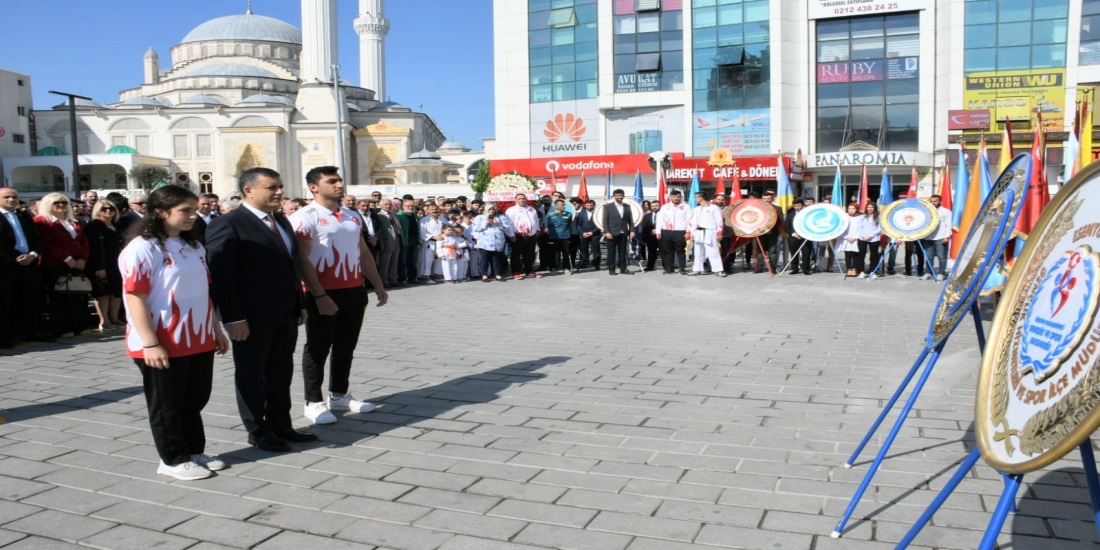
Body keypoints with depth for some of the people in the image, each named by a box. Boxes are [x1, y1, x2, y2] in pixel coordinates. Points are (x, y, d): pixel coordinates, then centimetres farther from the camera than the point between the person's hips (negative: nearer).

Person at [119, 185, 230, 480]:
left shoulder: (194, 246, 11)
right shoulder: (142, 248, -13)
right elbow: (135, 298, -17)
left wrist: (216, 330, 15)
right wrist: (150, 344, -20)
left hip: (199, 341, 7)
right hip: (163, 345, -7)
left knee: (195, 400, 16)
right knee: (167, 405, 8)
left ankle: (195, 451, 31)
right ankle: (173, 459, 21)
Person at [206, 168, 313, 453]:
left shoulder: (281, 221, 13)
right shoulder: (228, 224, -12)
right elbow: (221, 275, -16)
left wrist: (300, 304, 15)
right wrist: (234, 318, -19)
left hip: (285, 314, 8)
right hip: (253, 318, -7)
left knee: (281, 373, 15)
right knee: (251, 375, 8)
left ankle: (280, 425, 27)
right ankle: (258, 431, 20)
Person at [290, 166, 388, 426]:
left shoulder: (353, 216, 12)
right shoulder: (305, 217, -9)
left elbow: (364, 253, 18)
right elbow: (302, 260, -14)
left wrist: (378, 286, 13)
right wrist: (319, 295, -19)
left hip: (354, 292, 6)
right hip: (323, 294, -6)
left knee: (346, 347, 14)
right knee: (318, 348, 3)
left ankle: (339, 395, 27)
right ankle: (313, 402, 14)